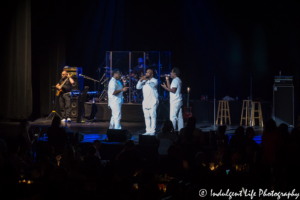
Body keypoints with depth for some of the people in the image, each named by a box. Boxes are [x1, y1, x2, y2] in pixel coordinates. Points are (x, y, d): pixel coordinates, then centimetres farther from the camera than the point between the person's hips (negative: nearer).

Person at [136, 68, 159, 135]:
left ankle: (152, 131, -7)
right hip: (145, 102, 6)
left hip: (153, 102, -6)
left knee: (153, 116, -9)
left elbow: (153, 85, -24)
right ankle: (148, 130, 9)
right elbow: (138, 87, 6)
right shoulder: (144, 81, 15)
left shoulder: (154, 80, -2)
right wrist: (140, 81, -11)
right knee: (147, 117, 5)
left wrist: (147, 80, -39)